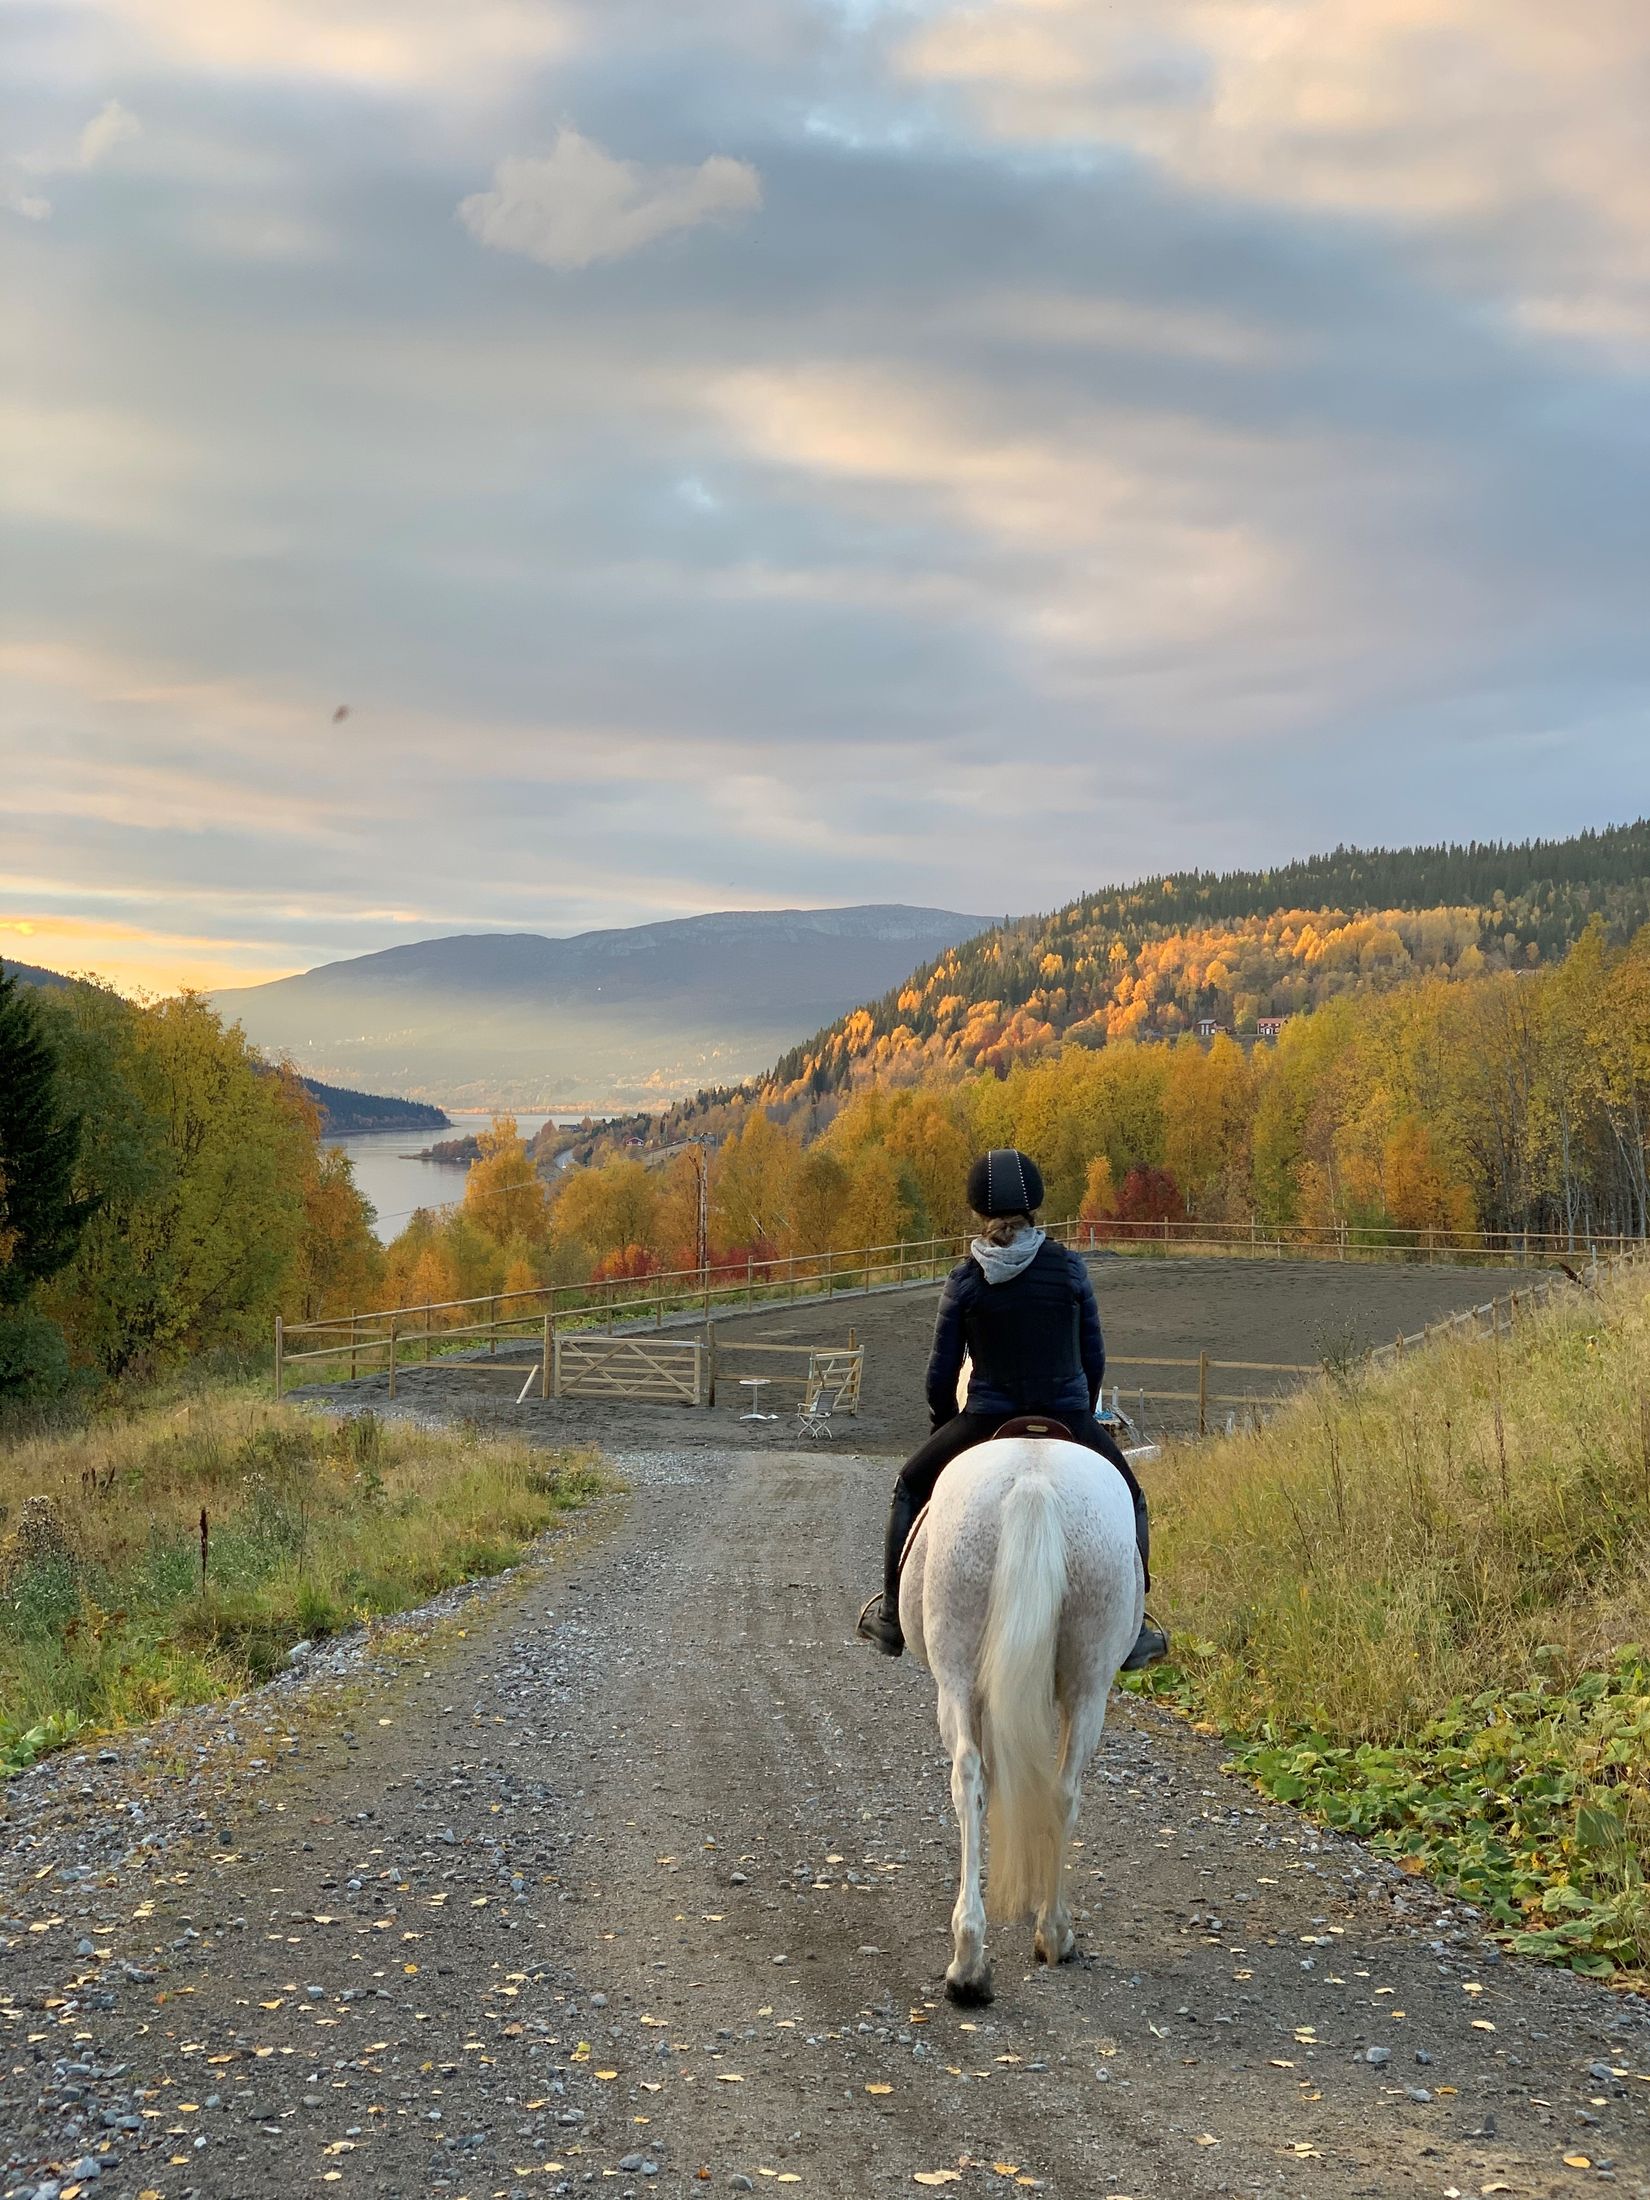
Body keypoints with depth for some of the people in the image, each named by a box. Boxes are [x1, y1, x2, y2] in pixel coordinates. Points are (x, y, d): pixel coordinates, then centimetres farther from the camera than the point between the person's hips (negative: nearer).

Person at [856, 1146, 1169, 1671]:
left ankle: (893, 1618, 26)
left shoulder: (964, 1280, -6)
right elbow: (1094, 1357, 3)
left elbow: (941, 1372, 0)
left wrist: (945, 1425, 18)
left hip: (986, 1422, 0)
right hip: (1069, 1421, 0)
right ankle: (1130, 1630, 22)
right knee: (1129, 1499, 26)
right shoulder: (1069, 1268, -4)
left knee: (911, 1486, 25)